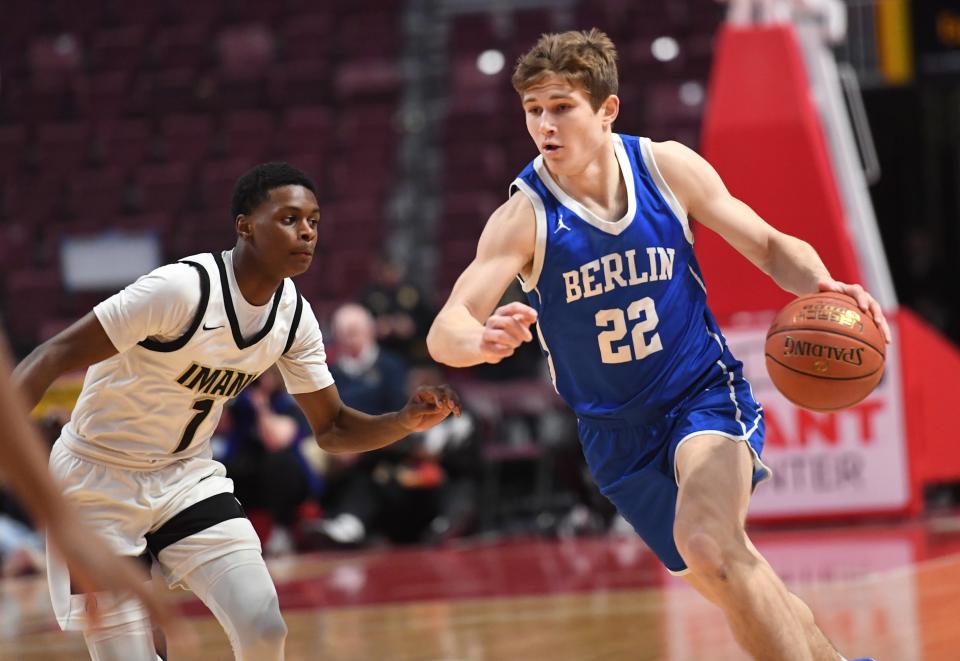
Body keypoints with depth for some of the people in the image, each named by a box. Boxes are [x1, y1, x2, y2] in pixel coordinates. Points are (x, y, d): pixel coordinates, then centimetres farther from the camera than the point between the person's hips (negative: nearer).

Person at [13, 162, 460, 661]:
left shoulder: (293, 315, -5)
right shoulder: (183, 288, -27)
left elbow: (332, 428, 6)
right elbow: (55, 356, -27)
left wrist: (407, 421, -14)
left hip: (186, 475, 6)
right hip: (98, 480, -6)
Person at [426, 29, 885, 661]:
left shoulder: (669, 168, -10)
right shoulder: (524, 218, -15)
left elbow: (768, 245, 1)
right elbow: (444, 334, -26)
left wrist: (822, 286, -21)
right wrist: (483, 340, -52)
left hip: (704, 391, -2)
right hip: (618, 431, 2)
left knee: (709, 544, -31)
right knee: (736, 585, 13)